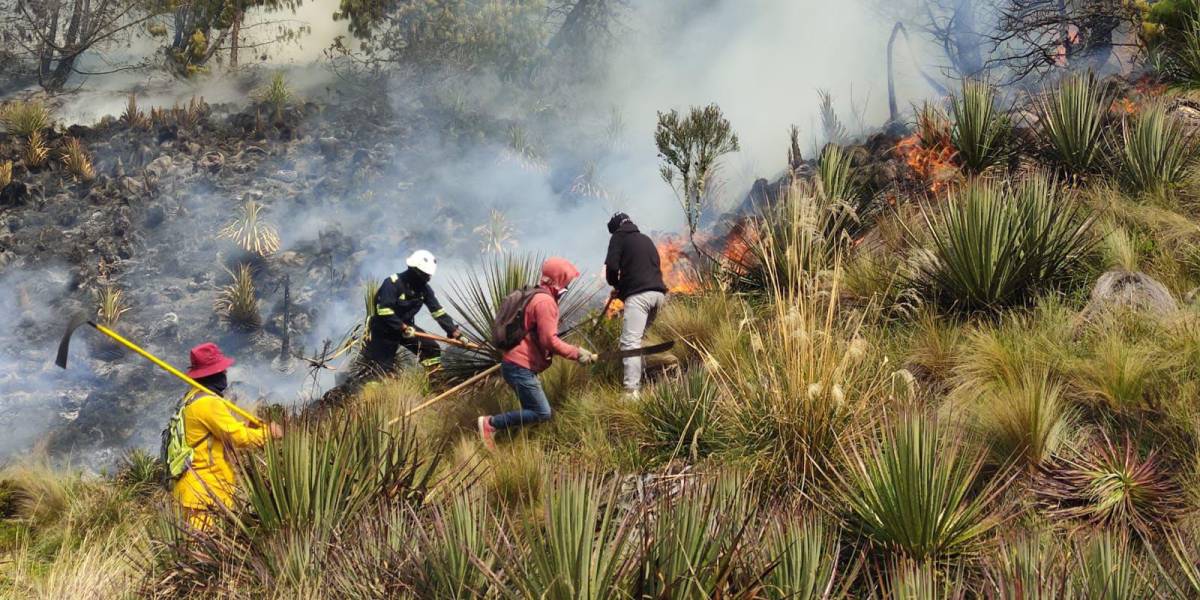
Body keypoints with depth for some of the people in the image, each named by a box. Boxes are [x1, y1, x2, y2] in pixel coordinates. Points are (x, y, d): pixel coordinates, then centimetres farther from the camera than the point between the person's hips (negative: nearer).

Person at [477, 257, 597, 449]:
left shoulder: (537, 297, 17)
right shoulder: (546, 302, -16)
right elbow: (549, 341, -21)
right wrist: (577, 353, -13)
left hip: (518, 365, 11)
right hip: (520, 367, -11)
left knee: (532, 409, 12)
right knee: (542, 414, -9)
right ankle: (490, 423, -5)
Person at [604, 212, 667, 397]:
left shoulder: (619, 237, 8)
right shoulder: (646, 239, 28)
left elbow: (612, 266, -5)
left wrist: (616, 285, 16)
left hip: (638, 295, -7)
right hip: (658, 293, 7)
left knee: (630, 342, -14)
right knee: (638, 338, 17)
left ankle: (632, 391, -25)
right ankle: (637, 381, 14)